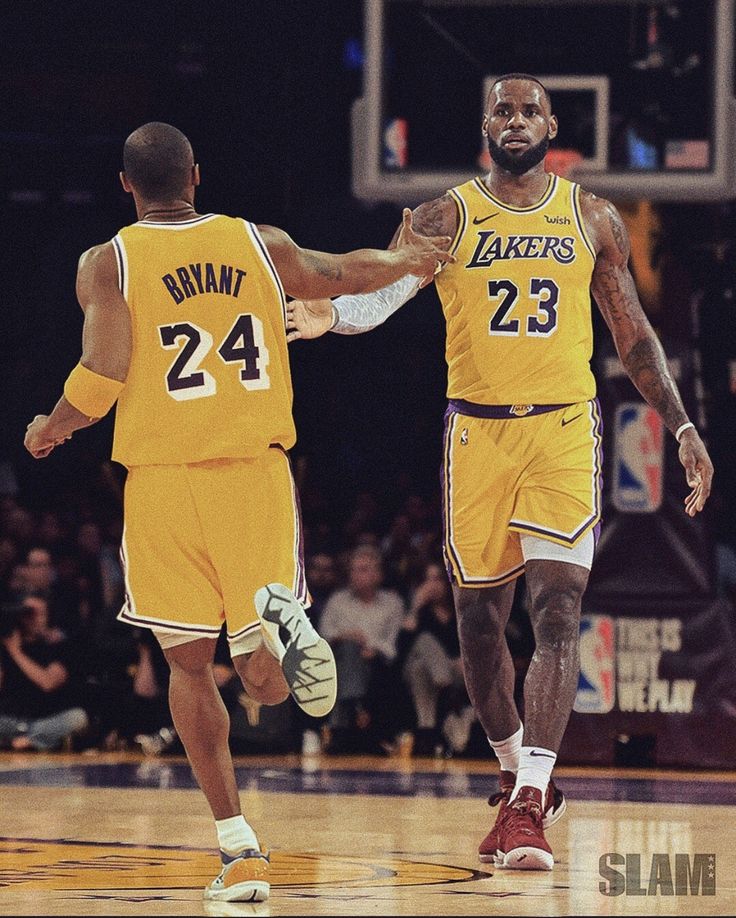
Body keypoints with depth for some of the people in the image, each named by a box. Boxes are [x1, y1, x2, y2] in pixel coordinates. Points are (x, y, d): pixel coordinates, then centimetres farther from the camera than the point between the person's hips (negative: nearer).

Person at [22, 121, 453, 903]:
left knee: (190, 664, 10)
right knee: (270, 681, 6)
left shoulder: (108, 263, -1)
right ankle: (278, 618, -32)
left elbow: (102, 376, -9)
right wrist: (404, 260, 37)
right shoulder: (260, 244, 7)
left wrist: (49, 431, 8)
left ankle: (239, 847, 0)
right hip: (257, 473, 2)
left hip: (163, 479, -2)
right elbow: (338, 275, 20)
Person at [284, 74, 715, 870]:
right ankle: (518, 777, 30)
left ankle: (530, 804, -19)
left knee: (556, 610, -15)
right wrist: (333, 315, -37)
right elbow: (386, 289, -14)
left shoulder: (592, 220, 7)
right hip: (477, 430, 1)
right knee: (479, 619, 8)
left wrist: (681, 428, 7)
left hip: (564, 429, -1)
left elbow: (632, 334, 14)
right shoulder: (446, 218, 2)